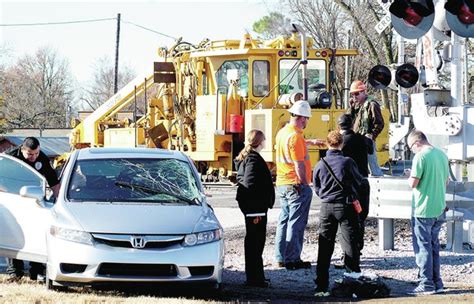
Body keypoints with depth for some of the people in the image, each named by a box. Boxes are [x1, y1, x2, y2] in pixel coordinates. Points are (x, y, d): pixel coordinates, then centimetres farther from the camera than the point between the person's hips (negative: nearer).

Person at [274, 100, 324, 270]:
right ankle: (293, 260, -2)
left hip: (282, 184, 9)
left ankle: (281, 258, 19)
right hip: (296, 185, -9)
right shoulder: (295, 137, -18)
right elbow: (299, 165, -21)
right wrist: (305, 184, -15)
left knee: (284, 221, 15)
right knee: (296, 223, -4)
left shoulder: (282, 133, 10)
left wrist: (310, 142, 42)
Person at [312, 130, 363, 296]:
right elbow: (358, 179, 7)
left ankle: (321, 286, 4)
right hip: (346, 206, -2)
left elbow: (316, 188, 8)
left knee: (324, 248, 5)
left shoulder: (320, 165, -2)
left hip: (326, 208, 2)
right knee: (350, 244, 4)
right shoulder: (347, 162, -10)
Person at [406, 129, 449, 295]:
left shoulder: (420, 157, -15)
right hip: (439, 209, 7)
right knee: (434, 246, 16)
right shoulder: (442, 154, 9)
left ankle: (427, 285, 0)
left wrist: (411, 176, 2)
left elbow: (413, 183, -18)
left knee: (423, 247, 0)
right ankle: (437, 283, 17)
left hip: (423, 210, -7)